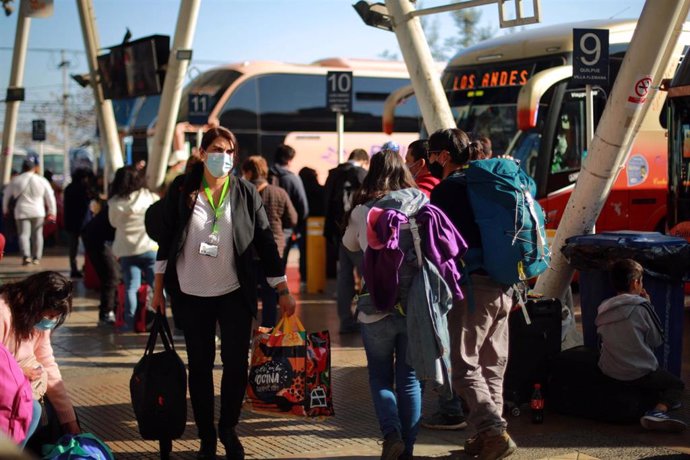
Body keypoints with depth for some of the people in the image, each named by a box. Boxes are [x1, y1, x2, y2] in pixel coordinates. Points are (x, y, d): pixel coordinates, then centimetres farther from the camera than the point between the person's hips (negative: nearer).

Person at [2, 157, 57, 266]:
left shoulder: (16, 180, 1)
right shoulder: (41, 180, -1)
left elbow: (6, 195, 11)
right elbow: (50, 197, 2)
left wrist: (5, 209, 25)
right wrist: (52, 212, 10)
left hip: (22, 212, -1)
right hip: (38, 212, 1)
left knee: (23, 234, -1)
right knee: (37, 234, 10)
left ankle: (26, 256, -20)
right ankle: (36, 258, 10)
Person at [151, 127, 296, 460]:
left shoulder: (245, 193, -1)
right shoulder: (182, 190, -2)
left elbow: (265, 242, 1)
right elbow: (165, 239, 4)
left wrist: (283, 291, -1)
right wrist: (159, 288, 4)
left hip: (235, 294, 0)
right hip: (192, 295, 0)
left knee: (236, 366, -2)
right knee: (199, 368, 7)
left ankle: (228, 428, 23)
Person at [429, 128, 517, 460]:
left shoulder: (446, 189, -8)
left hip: (473, 284, -8)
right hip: (502, 284, 8)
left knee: (465, 364, -4)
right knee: (492, 363, 13)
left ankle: (493, 430, -15)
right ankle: (488, 433, 17)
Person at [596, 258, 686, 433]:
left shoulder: (602, 310, 2)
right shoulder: (640, 307, -14)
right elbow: (657, 340, -3)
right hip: (639, 374, -7)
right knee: (677, 385, 13)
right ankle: (659, 411, -12)